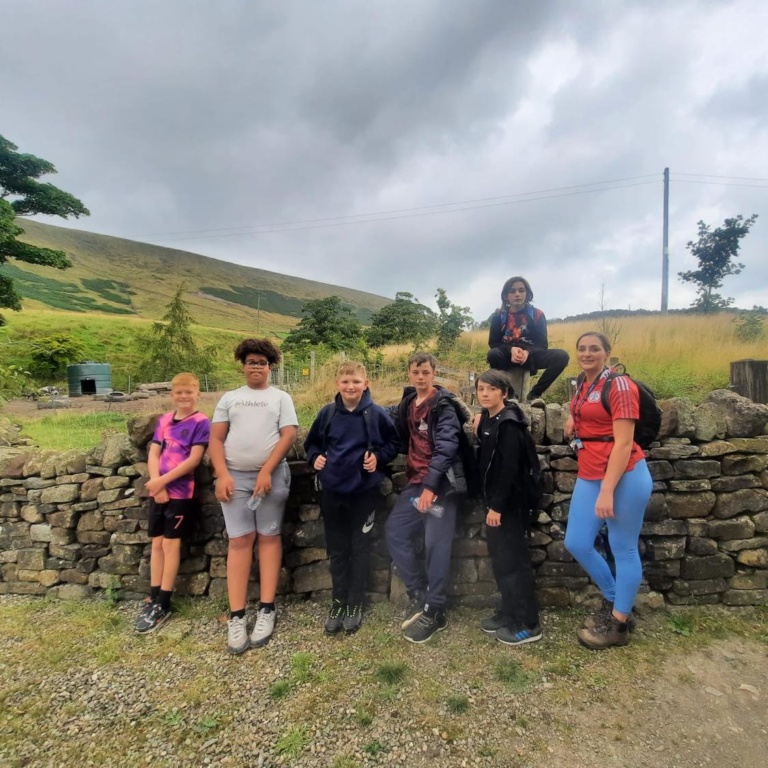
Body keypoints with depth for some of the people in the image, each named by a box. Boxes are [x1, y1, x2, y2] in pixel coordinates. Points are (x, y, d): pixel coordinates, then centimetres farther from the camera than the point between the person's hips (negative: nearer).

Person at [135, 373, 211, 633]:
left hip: (182, 492, -5)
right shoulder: (164, 420, 9)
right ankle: (153, 599, 22)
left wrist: (163, 480, -15)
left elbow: (194, 459, -15)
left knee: (171, 544, 0)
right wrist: (156, 484, -10)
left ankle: (163, 604, 11)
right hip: (158, 491, 6)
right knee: (157, 543, 11)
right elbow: (153, 454, 4)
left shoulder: (201, 422, -8)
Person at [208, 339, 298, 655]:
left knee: (269, 537, 4)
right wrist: (223, 474, -6)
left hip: (272, 475, -1)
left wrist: (267, 471, -12)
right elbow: (216, 438, 7)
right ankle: (236, 616, 4)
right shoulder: (229, 398, 14)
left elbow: (288, 435, -3)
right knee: (239, 540, 0)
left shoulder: (281, 397, 9)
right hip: (235, 476, 1)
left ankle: (266, 610, 11)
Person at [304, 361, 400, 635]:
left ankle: (355, 604, 26)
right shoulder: (327, 413, -2)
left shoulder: (377, 414, -9)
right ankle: (338, 601, 30)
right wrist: (315, 458, -8)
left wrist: (379, 457, -13)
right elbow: (311, 443, 11)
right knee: (337, 549, 14)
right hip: (332, 491, 2)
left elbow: (394, 443, 3)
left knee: (360, 548, 11)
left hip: (365, 491, -2)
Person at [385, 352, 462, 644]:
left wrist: (431, 485, -31)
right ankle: (419, 593, 19)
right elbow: (403, 440, 18)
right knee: (394, 531, 5)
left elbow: (446, 447, -22)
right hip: (416, 481, 7)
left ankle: (434, 611, 10)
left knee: (436, 544, -5)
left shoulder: (443, 405, -10)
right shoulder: (407, 404, 12)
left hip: (441, 483, -7)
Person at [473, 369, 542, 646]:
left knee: (514, 560, 0)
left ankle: (528, 624, 12)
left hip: (508, 503, -9)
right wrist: (477, 433, 1)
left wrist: (497, 506, -21)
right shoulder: (487, 419, 9)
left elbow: (509, 469, -22)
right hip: (494, 500, 9)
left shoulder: (508, 423, -17)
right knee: (499, 559, 16)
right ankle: (509, 613, 30)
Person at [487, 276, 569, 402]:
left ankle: (534, 394, -14)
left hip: (529, 356, 1)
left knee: (562, 356, -25)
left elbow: (543, 344, -4)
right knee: (493, 354, -37)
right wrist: (511, 350, -24)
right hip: (507, 356, -1)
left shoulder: (537, 315, -1)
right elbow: (493, 343, -4)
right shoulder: (498, 315, -2)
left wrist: (527, 352, -27)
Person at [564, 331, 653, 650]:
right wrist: (573, 417, 13)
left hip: (624, 476, -8)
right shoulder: (582, 385, 11)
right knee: (576, 544, 10)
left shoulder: (619, 385, -12)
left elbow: (624, 442, -18)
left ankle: (619, 624, 21)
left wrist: (607, 491, -22)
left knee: (623, 549, 5)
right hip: (588, 476, 9)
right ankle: (613, 601, 32)